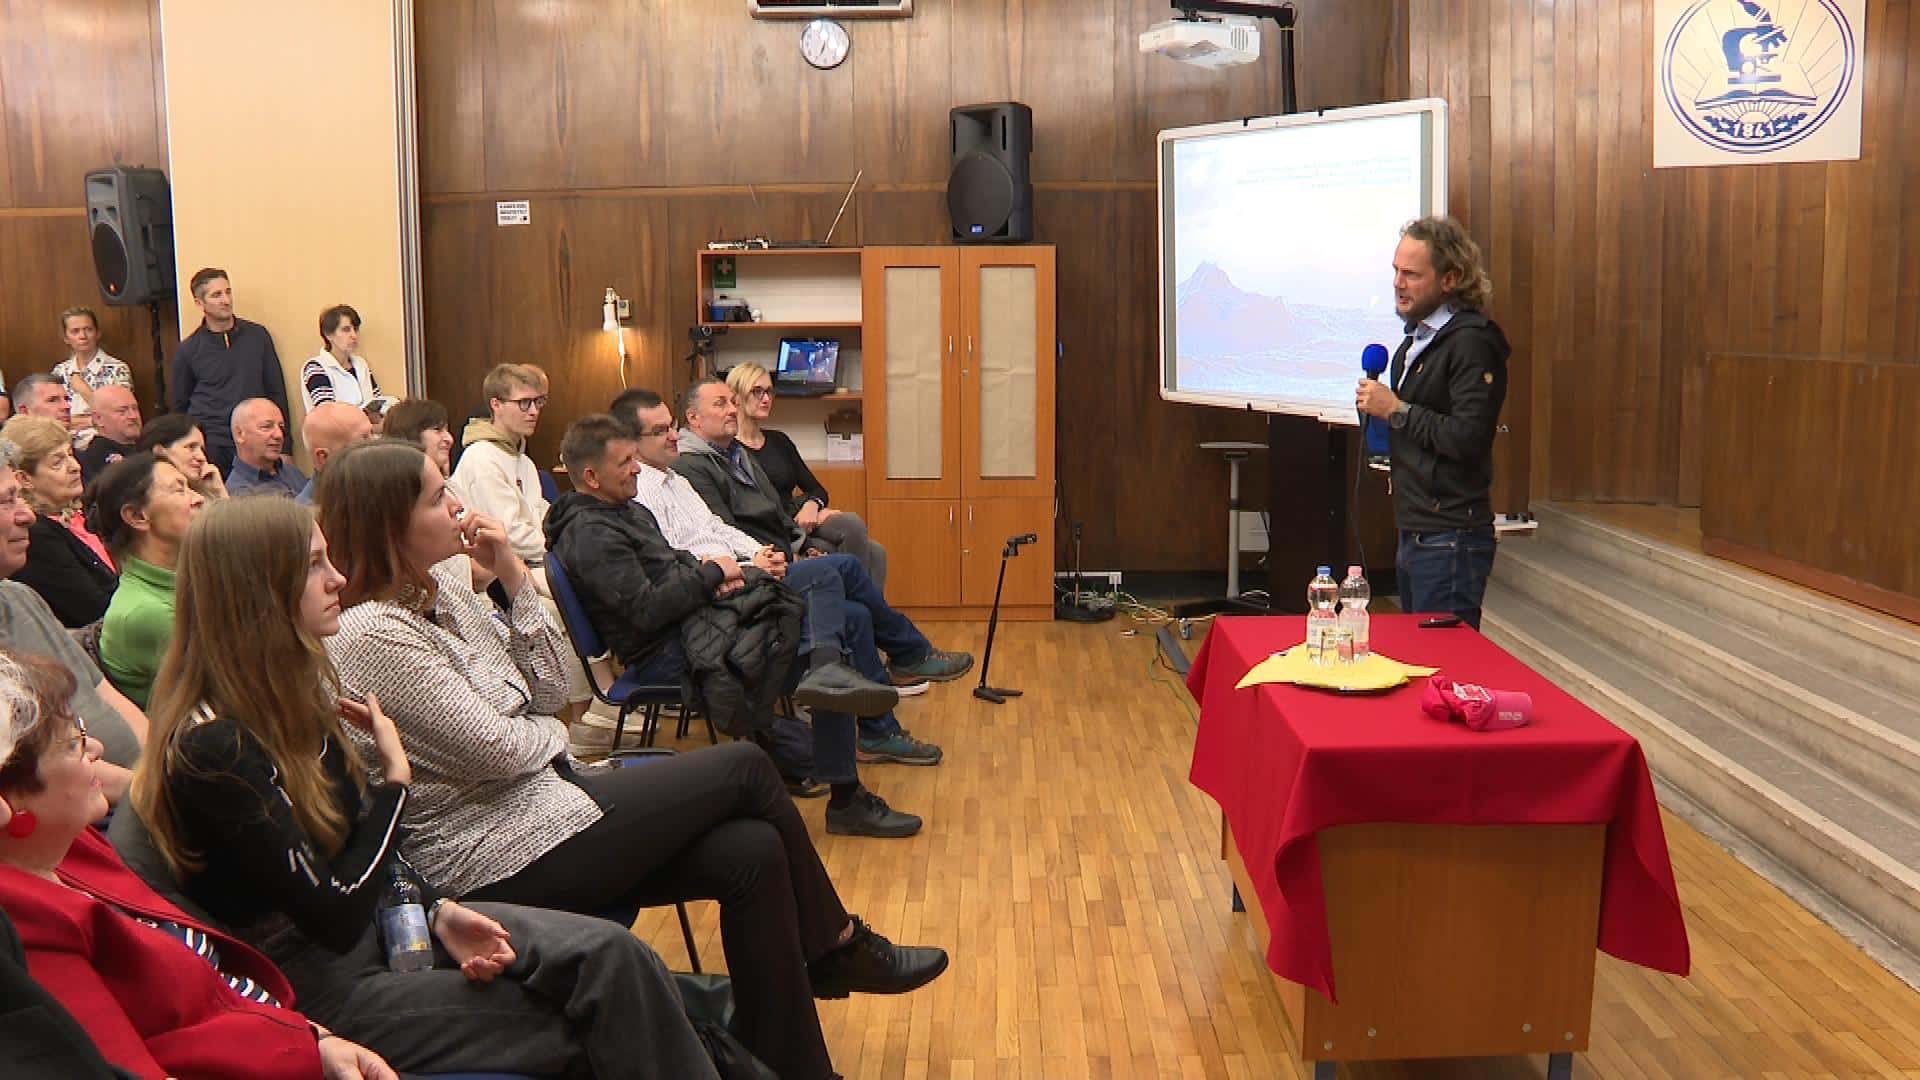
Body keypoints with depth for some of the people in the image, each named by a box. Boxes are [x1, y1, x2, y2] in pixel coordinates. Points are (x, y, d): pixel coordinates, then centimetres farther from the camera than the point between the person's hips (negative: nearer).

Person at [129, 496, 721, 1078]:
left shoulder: (290, 693, 6)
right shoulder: (213, 748, -23)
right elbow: (336, 915, -22)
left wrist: (440, 908, -4)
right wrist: (396, 777, -12)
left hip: (378, 919, 8)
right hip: (322, 988, -8)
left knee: (614, 956, -12)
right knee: (589, 1031, -15)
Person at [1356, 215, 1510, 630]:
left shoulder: (1472, 343, -15)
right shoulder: (1417, 340, 16)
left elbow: (1467, 438, -25)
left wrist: (1397, 410, -17)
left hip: (1451, 542, -10)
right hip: (1415, 534, 10)